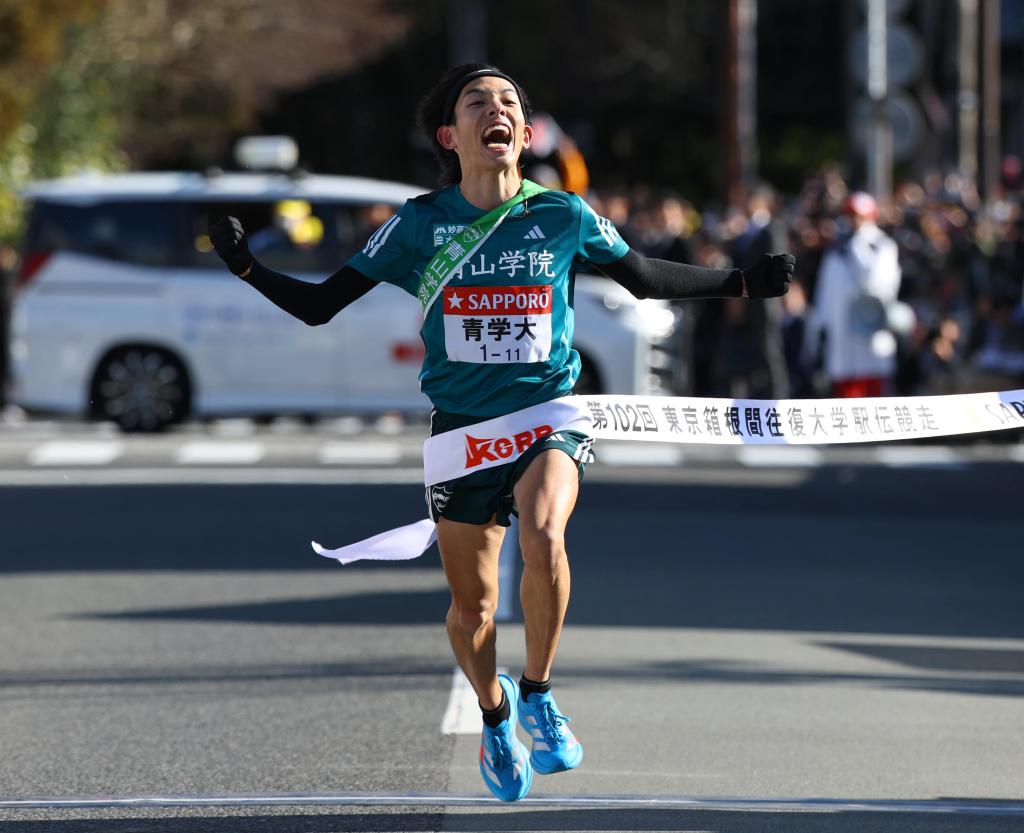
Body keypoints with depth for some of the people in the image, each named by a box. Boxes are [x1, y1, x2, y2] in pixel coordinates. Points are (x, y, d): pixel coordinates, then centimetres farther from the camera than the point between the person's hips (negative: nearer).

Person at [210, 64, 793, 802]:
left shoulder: (563, 216, -1)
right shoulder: (421, 223, -3)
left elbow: (646, 279, 17)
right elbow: (319, 306, 1)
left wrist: (746, 283, 13)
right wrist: (248, 268, -14)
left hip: (549, 416, -1)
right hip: (461, 427, 1)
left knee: (542, 534, -31)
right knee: (472, 606, 5)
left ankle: (538, 694, -9)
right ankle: (495, 714, 38)